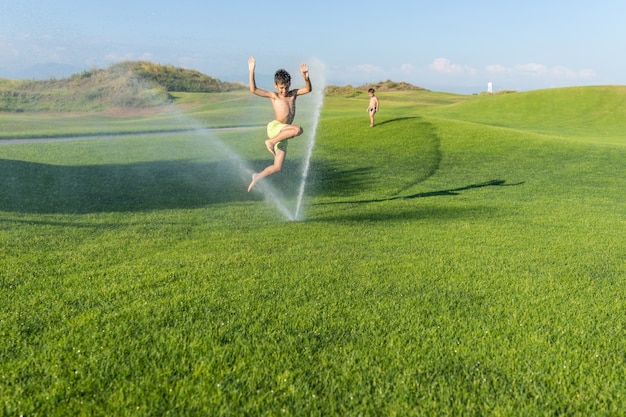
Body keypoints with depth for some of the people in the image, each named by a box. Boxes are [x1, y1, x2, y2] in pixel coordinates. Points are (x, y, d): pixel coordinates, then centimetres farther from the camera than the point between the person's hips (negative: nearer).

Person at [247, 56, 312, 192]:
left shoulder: (293, 94, 19)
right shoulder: (273, 96, 8)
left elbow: (308, 89, 5)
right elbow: (253, 90, 0)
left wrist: (306, 77, -15)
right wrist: (251, 71, -5)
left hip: (282, 135, 5)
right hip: (274, 127, -5)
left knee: (277, 167, 4)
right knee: (298, 129, -33)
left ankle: (258, 176, 24)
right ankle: (270, 142, -22)